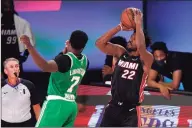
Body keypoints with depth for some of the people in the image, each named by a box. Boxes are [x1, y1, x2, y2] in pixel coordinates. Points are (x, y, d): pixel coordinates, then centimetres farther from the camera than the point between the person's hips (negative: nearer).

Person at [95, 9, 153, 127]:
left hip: (131, 111, -5)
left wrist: (138, 23, -26)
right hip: (114, 107, 5)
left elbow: (140, 47, -34)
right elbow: (100, 43, -7)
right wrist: (120, 27, -13)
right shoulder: (121, 52, 4)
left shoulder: (146, 59, -11)